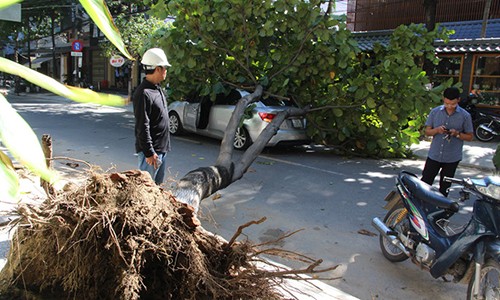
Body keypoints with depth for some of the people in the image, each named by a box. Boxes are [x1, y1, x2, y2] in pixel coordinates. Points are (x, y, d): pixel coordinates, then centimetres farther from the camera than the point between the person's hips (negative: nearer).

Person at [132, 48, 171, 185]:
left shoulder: (158, 89, 12)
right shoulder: (144, 93, -19)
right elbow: (142, 127, -22)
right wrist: (149, 153, -22)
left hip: (161, 149, 10)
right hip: (151, 150, -10)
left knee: (158, 184, 19)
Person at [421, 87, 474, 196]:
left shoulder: (465, 116, -6)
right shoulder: (435, 112, -2)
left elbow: (469, 137, 1)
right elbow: (427, 131, 4)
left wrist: (457, 134, -19)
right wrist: (437, 130, -18)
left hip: (452, 158, -1)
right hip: (434, 155, 1)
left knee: (445, 187, 12)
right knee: (425, 182, 4)